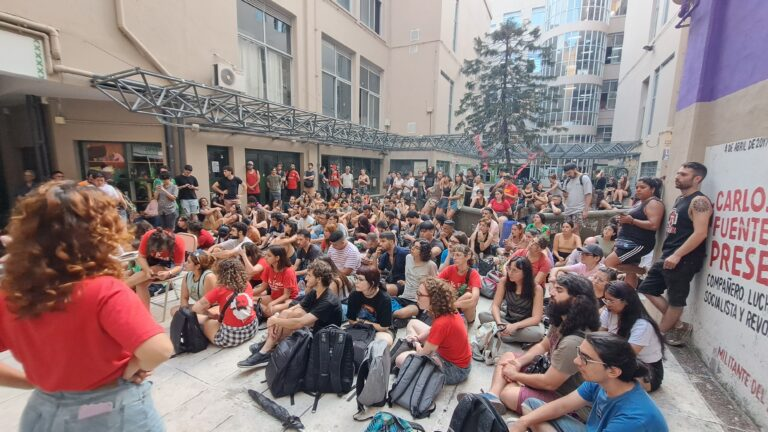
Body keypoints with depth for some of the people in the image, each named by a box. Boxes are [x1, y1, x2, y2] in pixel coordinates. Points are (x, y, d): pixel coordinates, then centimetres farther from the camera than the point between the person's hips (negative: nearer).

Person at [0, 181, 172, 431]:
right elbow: (159, 350, -38)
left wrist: (34, 381, 3)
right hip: (113, 411, -4)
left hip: (46, 412, 4)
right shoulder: (104, 291, -30)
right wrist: (135, 369, -18)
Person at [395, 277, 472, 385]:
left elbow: (423, 353, -23)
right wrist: (417, 338, -5)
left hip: (454, 370, -8)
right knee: (413, 323, 11)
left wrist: (417, 344, -1)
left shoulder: (441, 323, -35)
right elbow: (433, 329, 10)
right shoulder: (448, 310, -10)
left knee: (400, 360, -12)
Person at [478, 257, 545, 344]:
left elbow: (536, 318, -21)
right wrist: (499, 323, -33)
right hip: (507, 320, 2)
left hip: (526, 324, -2)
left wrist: (515, 326, -36)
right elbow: (495, 305, -13)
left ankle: (501, 334, -20)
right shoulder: (504, 281, -13)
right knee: (482, 315, -21)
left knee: (537, 333, -36)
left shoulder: (536, 288, -20)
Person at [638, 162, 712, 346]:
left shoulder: (699, 201, -12)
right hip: (668, 256, 10)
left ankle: (661, 332, 15)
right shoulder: (680, 199, 16)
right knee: (647, 289, 13)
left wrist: (677, 255, -23)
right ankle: (678, 325, 22)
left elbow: (700, 233, -21)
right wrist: (667, 254, 20)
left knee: (676, 299, 4)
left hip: (684, 259, -10)